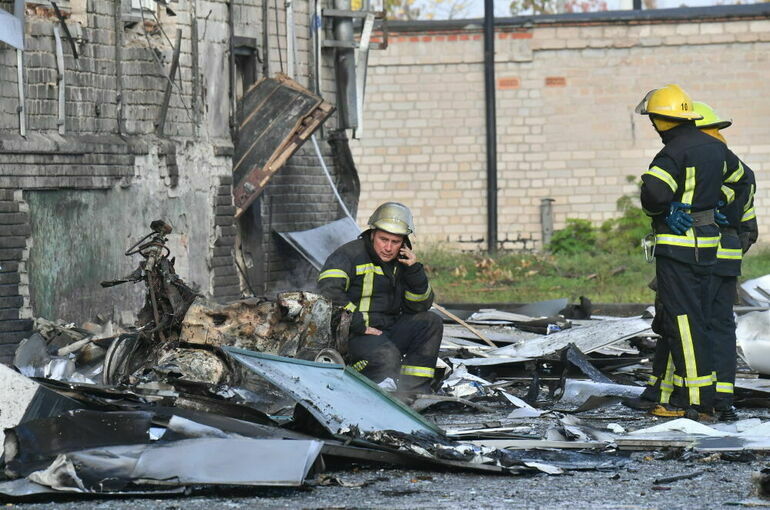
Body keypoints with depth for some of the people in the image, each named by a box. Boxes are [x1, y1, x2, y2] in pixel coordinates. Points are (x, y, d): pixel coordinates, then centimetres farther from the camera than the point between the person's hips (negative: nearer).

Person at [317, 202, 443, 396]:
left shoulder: (400, 263, 14)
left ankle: (414, 390, -9)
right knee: (388, 358, -35)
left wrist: (414, 271, -4)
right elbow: (328, 292, -21)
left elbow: (421, 306, 12)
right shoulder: (349, 255, -7)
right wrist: (359, 325, -23)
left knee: (431, 322, -5)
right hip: (353, 335, -8)